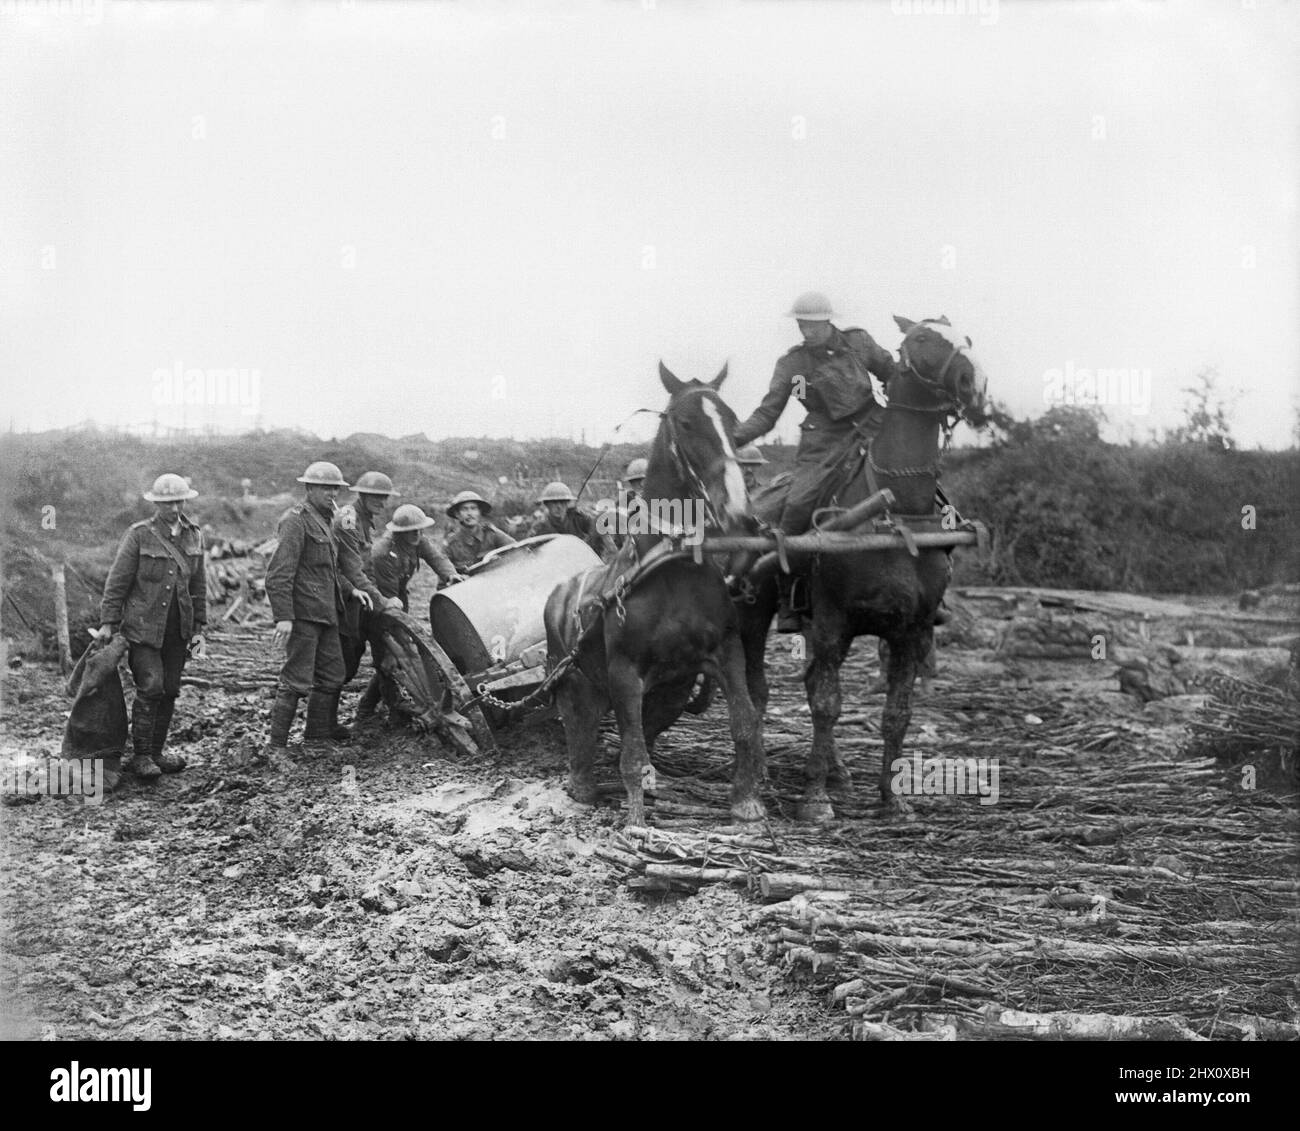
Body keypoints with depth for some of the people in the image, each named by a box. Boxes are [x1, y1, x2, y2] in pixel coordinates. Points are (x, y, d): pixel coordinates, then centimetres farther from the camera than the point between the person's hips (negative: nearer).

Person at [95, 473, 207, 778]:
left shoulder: (194, 536, 7)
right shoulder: (139, 535, -7)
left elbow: (198, 586, 12)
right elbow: (117, 581, -6)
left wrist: (198, 629, 8)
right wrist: (108, 623, -10)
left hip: (178, 630, 5)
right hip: (143, 626, -5)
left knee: (170, 691, 5)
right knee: (150, 687, -13)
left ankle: (155, 753, 15)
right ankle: (140, 755, -5)